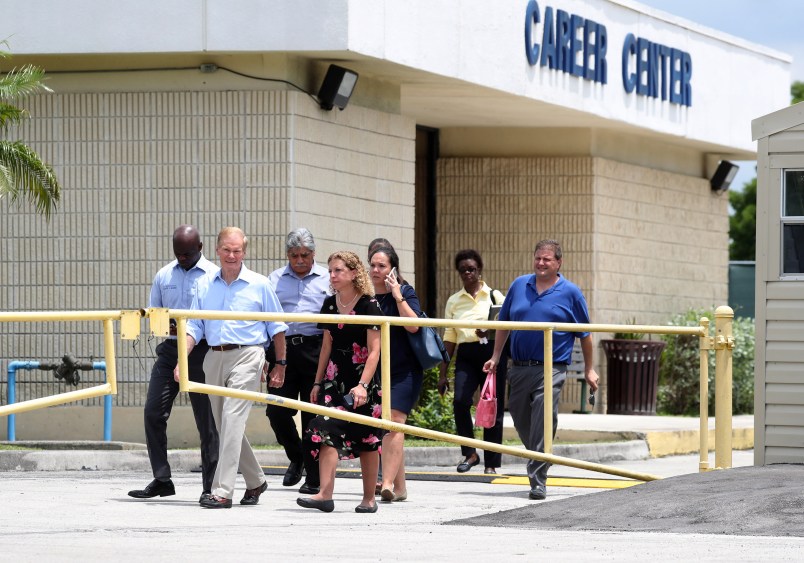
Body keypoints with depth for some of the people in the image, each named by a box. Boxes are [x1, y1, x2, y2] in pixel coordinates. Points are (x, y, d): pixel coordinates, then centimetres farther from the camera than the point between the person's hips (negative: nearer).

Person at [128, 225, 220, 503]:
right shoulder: (164, 276, 12)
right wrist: (165, 325, -7)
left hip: (201, 352, -5)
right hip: (170, 349, 5)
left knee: (206, 419, -2)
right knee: (153, 412, -1)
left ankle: (211, 486, 4)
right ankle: (161, 480, 8)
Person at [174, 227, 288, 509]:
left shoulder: (259, 285, 2)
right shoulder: (204, 285, 10)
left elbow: (276, 327, 9)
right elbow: (194, 327, 10)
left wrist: (280, 364, 8)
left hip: (247, 356, -5)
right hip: (215, 357, 5)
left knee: (232, 421, -16)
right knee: (225, 426, 11)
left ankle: (222, 491, -18)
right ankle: (256, 481, 30)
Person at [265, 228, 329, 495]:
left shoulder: (326, 279, 8)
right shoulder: (275, 280, 14)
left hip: (315, 350, -2)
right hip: (282, 350, 2)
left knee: (313, 414, -2)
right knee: (277, 411, -3)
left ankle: (314, 478, 3)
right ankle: (296, 458, 23)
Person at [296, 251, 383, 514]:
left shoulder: (369, 306, -11)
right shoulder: (329, 304, 8)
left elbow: (374, 351, -14)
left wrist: (362, 385, -23)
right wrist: (318, 382, 16)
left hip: (363, 378, -5)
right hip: (335, 378, 5)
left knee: (367, 440, 4)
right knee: (326, 432, -12)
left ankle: (369, 498, 14)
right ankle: (325, 494, -17)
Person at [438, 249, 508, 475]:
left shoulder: (494, 296, 6)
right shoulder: (454, 301, 13)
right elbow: (449, 339, 14)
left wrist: (489, 333, -18)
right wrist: (443, 373, 10)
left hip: (491, 353, -1)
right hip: (466, 356, 1)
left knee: (493, 409, -1)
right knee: (460, 400, -21)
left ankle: (491, 463, 8)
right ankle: (469, 453, -6)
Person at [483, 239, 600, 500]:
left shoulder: (570, 293, 1)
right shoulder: (519, 285, 10)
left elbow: (584, 334, 7)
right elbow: (504, 323, 18)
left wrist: (589, 369, 9)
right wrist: (495, 358, 15)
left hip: (551, 369, -4)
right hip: (519, 368, 4)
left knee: (543, 425, -13)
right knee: (521, 420, 12)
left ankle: (538, 483, -12)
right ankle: (539, 461, 35)